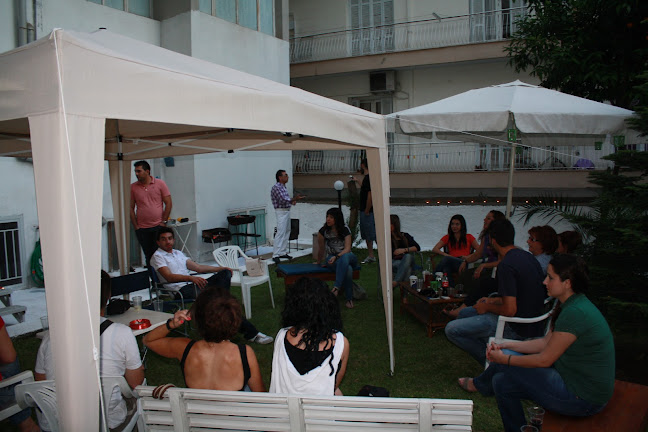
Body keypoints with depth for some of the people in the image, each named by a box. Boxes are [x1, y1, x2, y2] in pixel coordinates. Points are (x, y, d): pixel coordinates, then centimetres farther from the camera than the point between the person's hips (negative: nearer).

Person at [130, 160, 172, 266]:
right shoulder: (133, 187, 5)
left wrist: (163, 222, -5)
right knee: (148, 256, 8)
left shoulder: (160, 184, 0)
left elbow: (168, 203, 0)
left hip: (158, 226, -2)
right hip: (142, 229, 2)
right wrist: (135, 226, 0)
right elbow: (131, 208, 7)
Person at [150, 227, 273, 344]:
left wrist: (221, 268, 12)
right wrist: (191, 278, -28)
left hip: (194, 284, 7)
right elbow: (169, 277, -12)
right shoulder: (157, 256, 4)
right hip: (181, 290, -7)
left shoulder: (178, 253, 27)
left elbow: (198, 267, 24)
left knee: (225, 273, -12)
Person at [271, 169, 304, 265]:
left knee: (287, 232, 11)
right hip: (281, 211, -10)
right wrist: (295, 199, -33)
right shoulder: (276, 187, -15)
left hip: (287, 211, 10)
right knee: (280, 233, -12)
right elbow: (283, 200, -24)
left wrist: (292, 201, 2)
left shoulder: (283, 187, 15)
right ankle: (275, 255, -11)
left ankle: (283, 252, 17)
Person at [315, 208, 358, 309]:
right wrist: (319, 262, 15)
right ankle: (349, 299, -27)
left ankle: (337, 287, -45)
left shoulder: (345, 230, -2)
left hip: (347, 256, 1)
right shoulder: (323, 231, -2)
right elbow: (321, 249, 7)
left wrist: (336, 257, -26)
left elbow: (347, 248, -11)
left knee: (345, 257, -41)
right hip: (331, 259, -1)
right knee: (348, 269, -35)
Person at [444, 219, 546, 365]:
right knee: (465, 313, 22)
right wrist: (494, 301, 15)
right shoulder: (526, 256, 5)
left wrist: (487, 307, -8)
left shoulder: (506, 265, -24)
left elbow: (510, 310, -26)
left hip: (517, 330, -10)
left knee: (451, 329, -8)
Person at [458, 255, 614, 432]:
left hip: (583, 399, -9)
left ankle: (479, 384, 24)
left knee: (504, 363, -6)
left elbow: (544, 360, -20)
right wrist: (506, 346, 5)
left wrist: (504, 358, -8)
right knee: (502, 382, 8)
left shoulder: (575, 313, -27)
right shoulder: (574, 305, 5)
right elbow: (546, 342, 11)